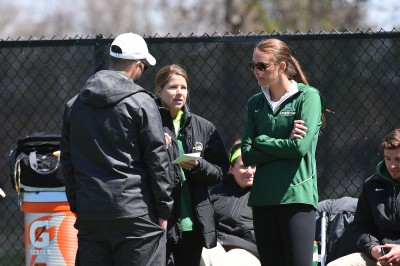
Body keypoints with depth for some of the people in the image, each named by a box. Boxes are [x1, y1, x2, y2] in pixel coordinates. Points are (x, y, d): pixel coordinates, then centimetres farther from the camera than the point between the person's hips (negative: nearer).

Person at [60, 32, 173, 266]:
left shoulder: (75, 105, 13)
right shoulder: (141, 102, -6)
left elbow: (67, 161, 16)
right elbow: (157, 159, -7)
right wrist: (164, 209, -1)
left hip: (89, 216, 5)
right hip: (135, 213, -5)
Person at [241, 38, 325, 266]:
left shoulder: (308, 96, -2)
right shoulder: (256, 103, 13)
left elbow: (300, 147, -13)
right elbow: (247, 155, 4)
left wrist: (261, 141, -2)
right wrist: (284, 144, -7)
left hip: (297, 195, -5)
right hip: (263, 197, 5)